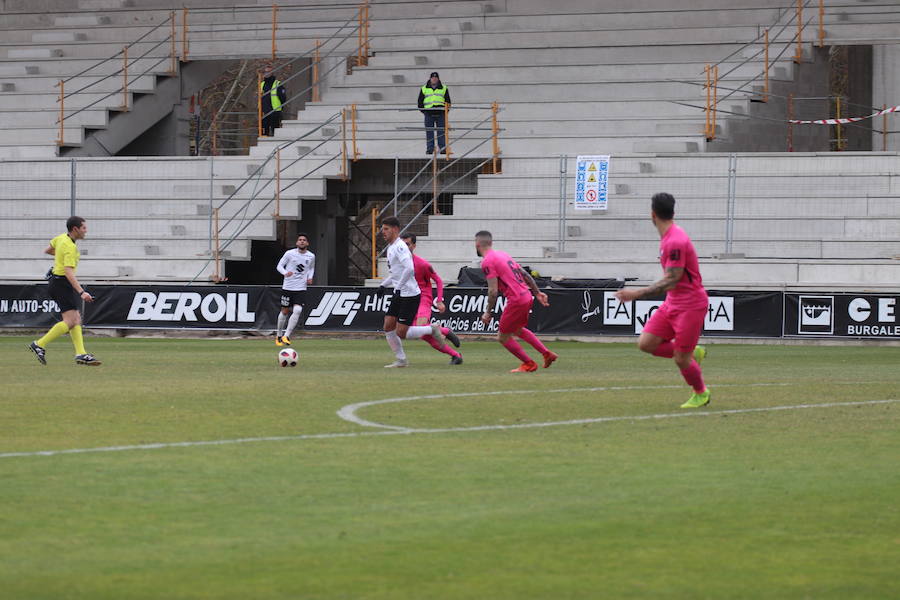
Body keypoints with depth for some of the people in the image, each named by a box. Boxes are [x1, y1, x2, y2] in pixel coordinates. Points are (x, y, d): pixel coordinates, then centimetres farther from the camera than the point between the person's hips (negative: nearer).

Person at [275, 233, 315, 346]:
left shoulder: (311, 256, 3)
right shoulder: (290, 253, -5)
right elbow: (279, 266, 1)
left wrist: (310, 277, 3)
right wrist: (285, 273, -19)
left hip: (301, 289, 1)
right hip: (287, 287, -1)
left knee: (297, 311, -19)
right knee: (285, 311, 8)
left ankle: (286, 336, -15)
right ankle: (278, 335, 28)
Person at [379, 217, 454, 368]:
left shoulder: (399, 247, -16)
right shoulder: (391, 248, 16)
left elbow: (409, 269, -29)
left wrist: (398, 287, -24)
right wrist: (383, 285, 19)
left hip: (410, 295, -10)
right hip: (399, 294, 10)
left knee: (401, 333, -9)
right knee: (388, 327, 5)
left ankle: (432, 329, 8)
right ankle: (401, 360, 14)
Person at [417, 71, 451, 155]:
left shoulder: (444, 89, 13)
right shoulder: (424, 89, 13)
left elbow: (448, 101, 15)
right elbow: (420, 101, 15)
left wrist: (446, 110, 5)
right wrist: (423, 110, 5)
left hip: (440, 113, 0)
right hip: (429, 113, 0)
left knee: (441, 131, -4)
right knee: (429, 132, -3)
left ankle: (443, 147, -2)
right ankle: (430, 149, 0)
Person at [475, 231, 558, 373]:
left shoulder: (487, 262, -12)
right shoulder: (502, 255, 15)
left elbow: (493, 291, -17)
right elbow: (525, 274, 17)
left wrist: (488, 313, -10)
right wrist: (537, 293, 22)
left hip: (516, 301, -9)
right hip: (527, 297, 9)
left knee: (503, 337, 6)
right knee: (517, 330, 30)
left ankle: (529, 364, 10)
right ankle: (547, 354, 29)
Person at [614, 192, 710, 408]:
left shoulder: (675, 242, -23)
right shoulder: (667, 238, 8)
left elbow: (671, 282, -25)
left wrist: (637, 293, -27)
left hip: (690, 306, -9)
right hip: (672, 303, 9)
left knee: (680, 359, -2)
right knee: (645, 343, -1)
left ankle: (701, 393, 23)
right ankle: (692, 353, 16)